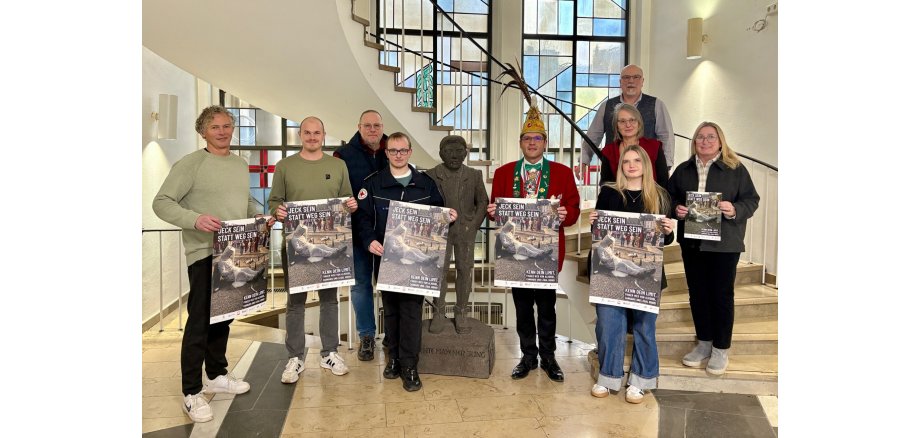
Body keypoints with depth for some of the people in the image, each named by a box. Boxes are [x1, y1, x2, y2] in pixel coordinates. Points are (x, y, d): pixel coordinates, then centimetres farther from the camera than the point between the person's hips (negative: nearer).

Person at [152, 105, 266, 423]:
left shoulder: (241, 165, 13)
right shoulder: (190, 164, -9)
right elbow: (161, 203, -12)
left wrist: (260, 215, 4)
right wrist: (194, 219, -27)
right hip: (204, 253, -7)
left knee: (223, 316, 17)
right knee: (199, 319, -4)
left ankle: (216, 376, 32)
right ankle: (192, 393, 7)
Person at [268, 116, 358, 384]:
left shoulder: (338, 166, 7)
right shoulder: (284, 166, 3)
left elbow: (347, 199, 12)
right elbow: (274, 201, 5)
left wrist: (352, 205, -9)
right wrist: (277, 211, -17)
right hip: (295, 243, -1)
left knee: (330, 298, 10)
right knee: (295, 301, 5)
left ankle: (329, 353, 23)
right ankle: (295, 358, 17)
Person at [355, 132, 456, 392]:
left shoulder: (426, 183, 8)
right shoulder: (372, 183, 5)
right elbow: (363, 217, 0)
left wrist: (449, 217, -8)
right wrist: (369, 241, -15)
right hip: (385, 257, 1)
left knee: (411, 309, -3)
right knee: (390, 308, 12)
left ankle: (409, 365, 5)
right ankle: (394, 356, 26)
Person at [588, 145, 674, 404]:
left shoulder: (660, 196, 5)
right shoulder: (608, 192, 4)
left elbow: (666, 239, 9)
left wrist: (668, 232, -12)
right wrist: (593, 222, -11)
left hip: (647, 271, 0)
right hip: (611, 269, 0)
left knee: (644, 326, 8)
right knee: (608, 324, 2)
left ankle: (639, 381, 24)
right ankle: (608, 377, 20)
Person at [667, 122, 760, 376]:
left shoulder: (736, 169, -2)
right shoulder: (683, 170, 9)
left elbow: (751, 200, -3)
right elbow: (669, 197, 14)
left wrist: (735, 210, -21)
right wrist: (676, 209, -7)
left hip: (724, 244, -4)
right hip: (691, 242, 4)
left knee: (721, 294, 2)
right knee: (697, 293, 11)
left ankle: (721, 349, 15)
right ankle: (703, 343, 25)